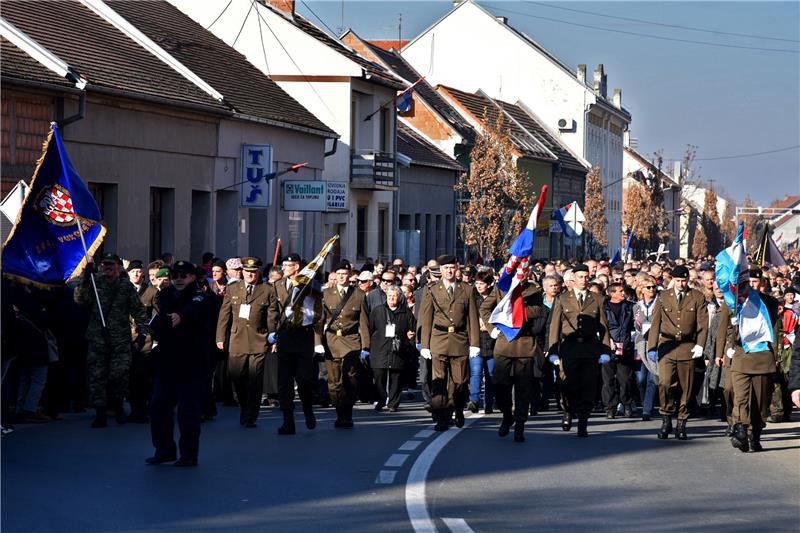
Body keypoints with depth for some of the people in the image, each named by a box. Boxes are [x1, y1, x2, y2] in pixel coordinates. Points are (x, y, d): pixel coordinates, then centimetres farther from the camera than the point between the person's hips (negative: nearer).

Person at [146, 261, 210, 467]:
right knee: (158, 407, 8)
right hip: (166, 361, 6)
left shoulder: (198, 297, -8)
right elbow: (157, 323, 11)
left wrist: (180, 316, -51)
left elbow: (193, 310, -31)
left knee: (189, 410, -2)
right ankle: (164, 450, 21)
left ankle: (189, 454, 7)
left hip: (191, 364, -6)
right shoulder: (165, 295, 9)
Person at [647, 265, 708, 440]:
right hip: (666, 346, 0)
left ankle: (681, 424, 13)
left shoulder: (697, 297, 6)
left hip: (688, 347, 0)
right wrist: (652, 347, 1)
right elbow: (655, 323, 8)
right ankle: (666, 420, -1)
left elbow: (703, 323, 2)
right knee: (665, 383, -14)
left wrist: (700, 345, -9)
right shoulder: (663, 297, 9)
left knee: (686, 387, 3)